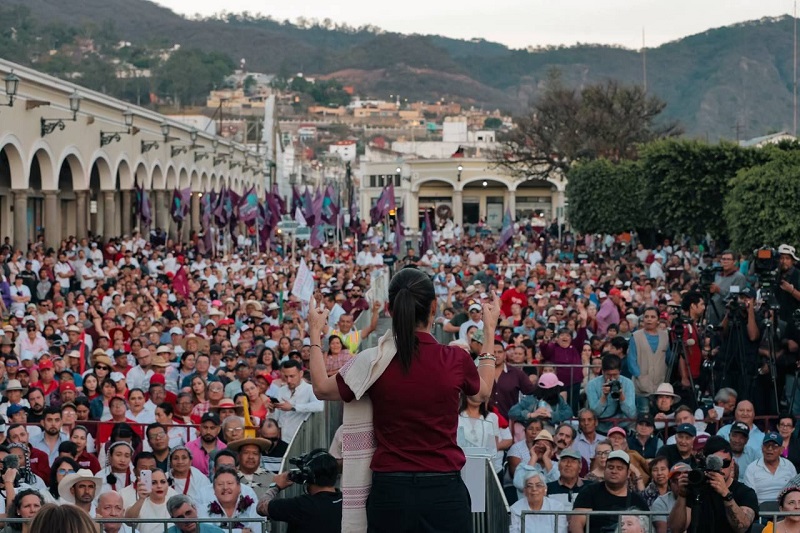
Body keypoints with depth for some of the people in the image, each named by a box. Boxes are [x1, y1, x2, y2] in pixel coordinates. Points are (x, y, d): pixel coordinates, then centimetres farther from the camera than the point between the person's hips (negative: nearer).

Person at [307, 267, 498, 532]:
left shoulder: (373, 362, -8)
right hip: (444, 489, 0)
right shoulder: (456, 359, -8)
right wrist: (490, 330, 26)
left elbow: (321, 389, 10)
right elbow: (483, 391, 17)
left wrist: (315, 334, 22)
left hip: (390, 490, 0)